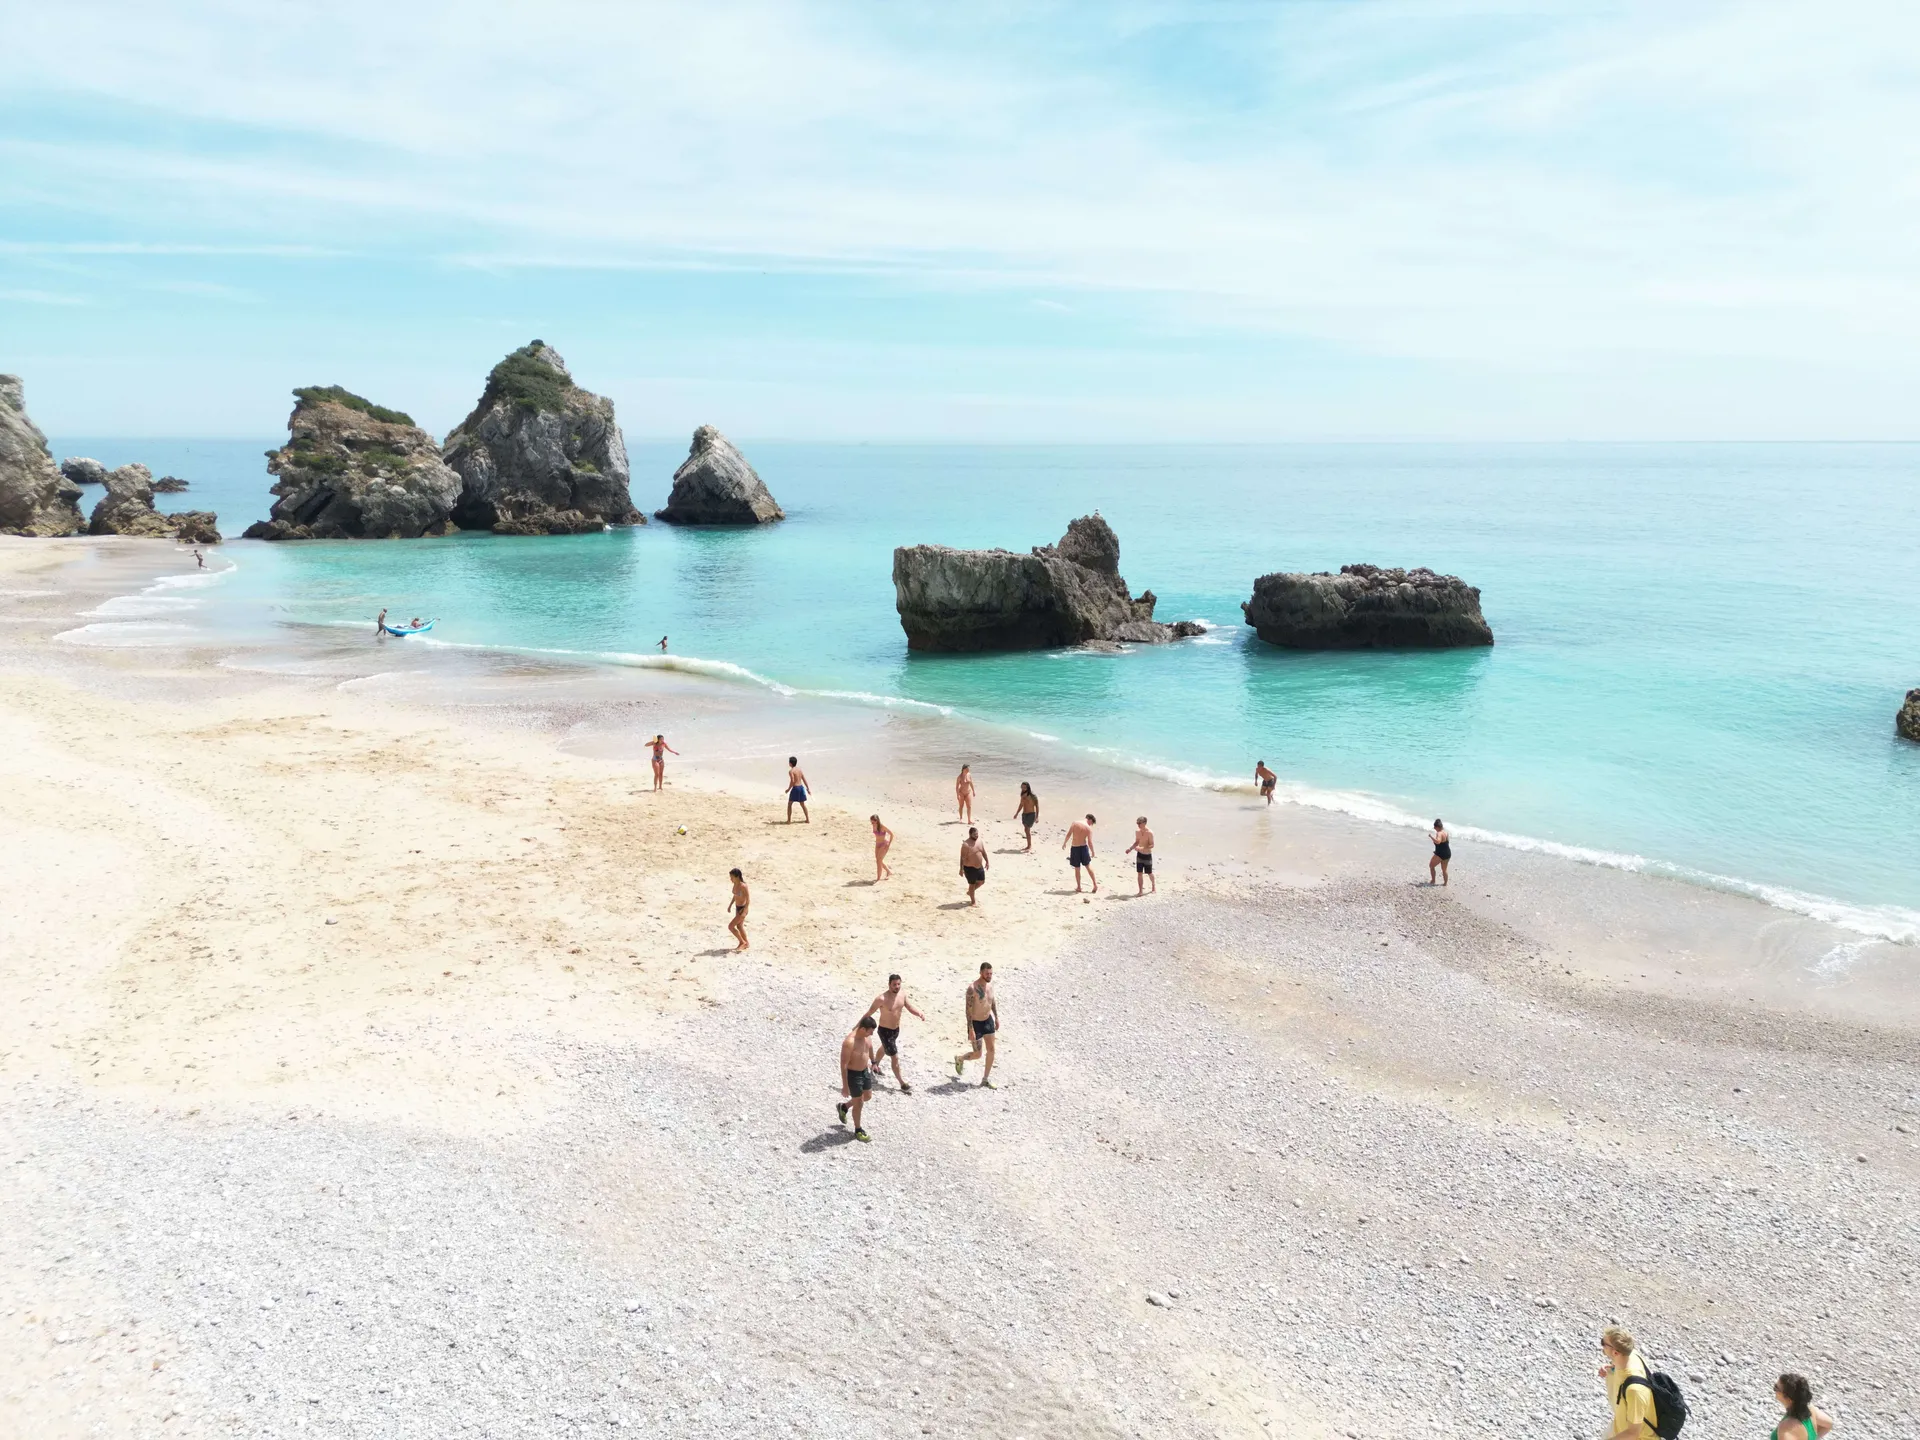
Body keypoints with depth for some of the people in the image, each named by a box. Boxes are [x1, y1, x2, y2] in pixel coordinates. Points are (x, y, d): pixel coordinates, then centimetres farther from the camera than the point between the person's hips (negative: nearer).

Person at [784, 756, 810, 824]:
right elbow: (804, 780, 10)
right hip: (801, 787, 6)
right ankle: (807, 819, 19)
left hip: (795, 788, -6)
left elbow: (792, 781, -20)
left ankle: (789, 820, 4)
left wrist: (788, 789, -9)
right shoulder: (800, 769, 9)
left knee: (789, 804, 7)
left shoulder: (791, 771, -12)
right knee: (802, 804, 18)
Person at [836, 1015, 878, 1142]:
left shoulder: (867, 1035, -11)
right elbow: (843, 1065, -27)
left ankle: (843, 1106, 48)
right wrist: (845, 1086, -23)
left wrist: (873, 1062, 26)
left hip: (865, 1071, 8)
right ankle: (858, 1130, 31)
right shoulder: (849, 1042, -34)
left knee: (867, 1095, 25)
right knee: (859, 1103, 9)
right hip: (853, 1074, -8)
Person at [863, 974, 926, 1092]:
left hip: (896, 1029, 8)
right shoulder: (882, 998, -30)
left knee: (884, 1049, 33)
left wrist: (919, 1014, -22)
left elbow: (910, 1008, 0)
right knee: (895, 1058, -4)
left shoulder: (902, 994, -10)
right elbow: (869, 1013, -21)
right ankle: (902, 1084, 7)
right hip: (885, 1031, -8)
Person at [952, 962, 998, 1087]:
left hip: (988, 1020, 6)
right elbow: (968, 1009, -24)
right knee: (977, 1055, 3)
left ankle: (985, 1079, 19)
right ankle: (960, 1059, 35)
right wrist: (970, 1029, -25)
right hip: (976, 1023, -6)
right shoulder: (972, 988, -27)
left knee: (991, 1050, 5)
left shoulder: (990, 984, -4)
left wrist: (997, 1017, 14)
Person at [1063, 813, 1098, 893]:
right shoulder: (1089, 828, -8)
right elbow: (1090, 842, -11)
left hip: (1074, 848, 1)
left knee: (1077, 869, 10)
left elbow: (1068, 835, -4)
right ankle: (1095, 885, 19)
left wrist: (1064, 843, 11)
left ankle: (1078, 887, 17)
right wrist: (1092, 852, 2)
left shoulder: (1075, 823, -4)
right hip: (1083, 847, -1)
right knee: (1088, 866, 15)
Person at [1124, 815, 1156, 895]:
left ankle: (1154, 886, 35)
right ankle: (1140, 890, 7)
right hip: (1139, 855, 4)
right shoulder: (1137, 832, -1)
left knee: (1149, 873, 11)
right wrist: (1130, 848, -1)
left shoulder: (1149, 833, -19)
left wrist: (1142, 848, -32)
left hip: (1147, 856, -4)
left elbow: (1152, 845, -20)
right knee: (1139, 873, 1)